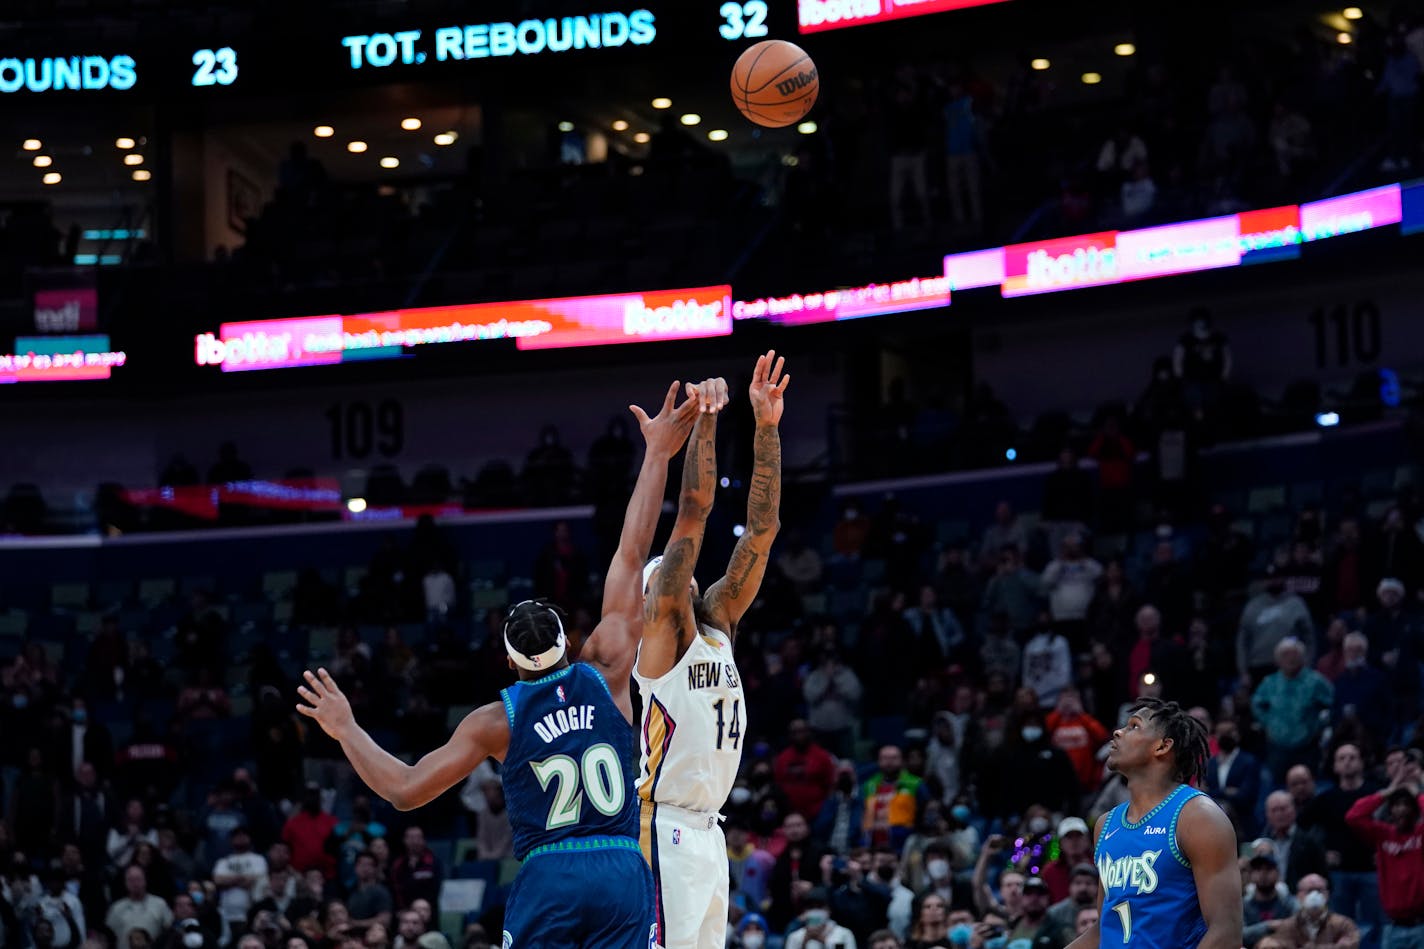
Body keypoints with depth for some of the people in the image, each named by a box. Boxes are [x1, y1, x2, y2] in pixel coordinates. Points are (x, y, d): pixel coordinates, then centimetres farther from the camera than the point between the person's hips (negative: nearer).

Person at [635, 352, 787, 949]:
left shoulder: (718, 625, 15)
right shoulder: (659, 629, -4)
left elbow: (760, 530, 11)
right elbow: (693, 516, -12)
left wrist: (767, 429, 5)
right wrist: (705, 423, -17)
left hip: (707, 830, 8)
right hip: (665, 830, -8)